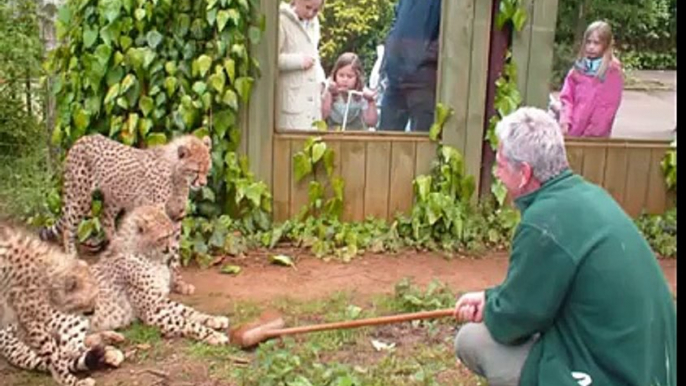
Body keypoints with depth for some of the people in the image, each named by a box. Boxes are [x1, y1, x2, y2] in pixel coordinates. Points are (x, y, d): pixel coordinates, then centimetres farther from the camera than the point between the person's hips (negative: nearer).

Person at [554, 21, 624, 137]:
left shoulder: (613, 71, -5)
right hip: (571, 133, 5)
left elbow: (609, 106, -9)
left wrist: (591, 132, -13)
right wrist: (565, 119, -7)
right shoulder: (579, 67, 10)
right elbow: (567, 96, 9)